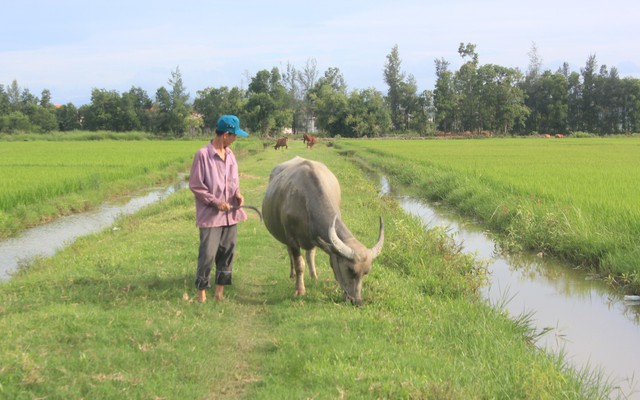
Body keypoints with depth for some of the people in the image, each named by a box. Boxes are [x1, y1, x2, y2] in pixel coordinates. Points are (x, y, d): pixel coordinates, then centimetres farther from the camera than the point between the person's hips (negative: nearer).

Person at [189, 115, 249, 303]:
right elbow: (195, 185, -8)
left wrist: (237, 193, -2)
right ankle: (201, 291, 6)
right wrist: (216, 202, -12)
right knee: (208, 253, -7)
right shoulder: (203, 154, -11)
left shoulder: (229, 154, 7)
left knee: (227, 252, 8)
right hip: (210, 215, -6)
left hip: (230, 214, 6)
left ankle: (220, 291, 18)